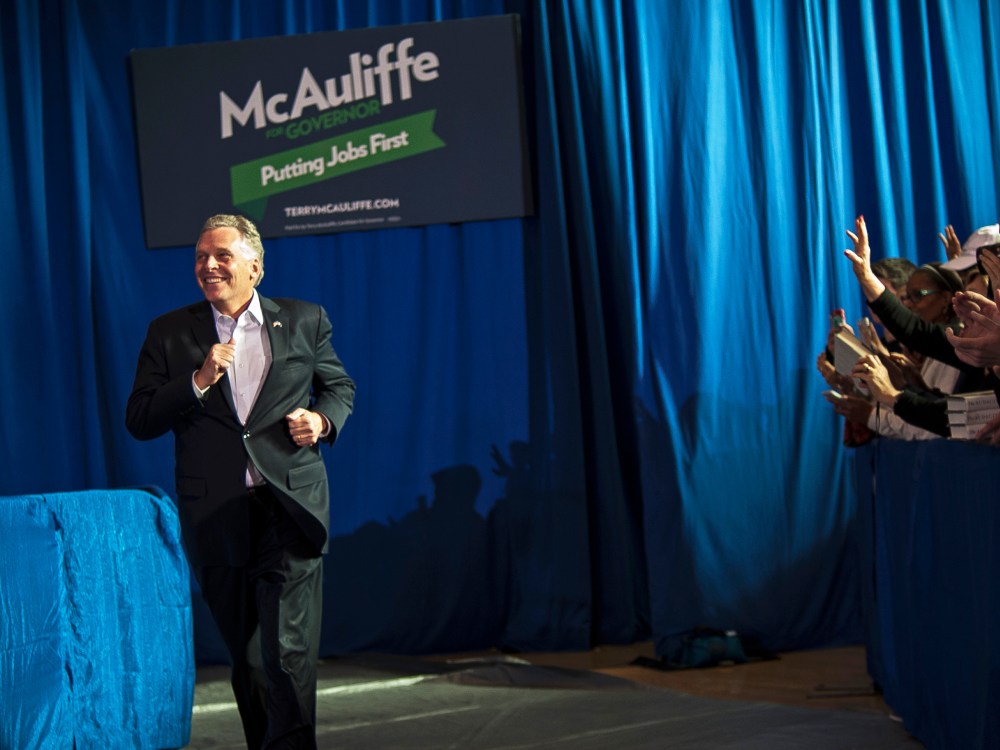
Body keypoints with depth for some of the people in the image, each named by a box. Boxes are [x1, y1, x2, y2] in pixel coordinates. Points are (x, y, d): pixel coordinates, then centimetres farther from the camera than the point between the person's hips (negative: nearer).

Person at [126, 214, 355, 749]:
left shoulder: (304, 320, 7)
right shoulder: (169, 333, 5)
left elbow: (339, 386, 19)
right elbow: (139, 421, 0)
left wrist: (323, 420, -3)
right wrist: (199, 381, -14)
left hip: (289, 506, -1)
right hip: (215, 518, 2)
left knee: (288, 652, -12)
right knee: (246, 656, 12)